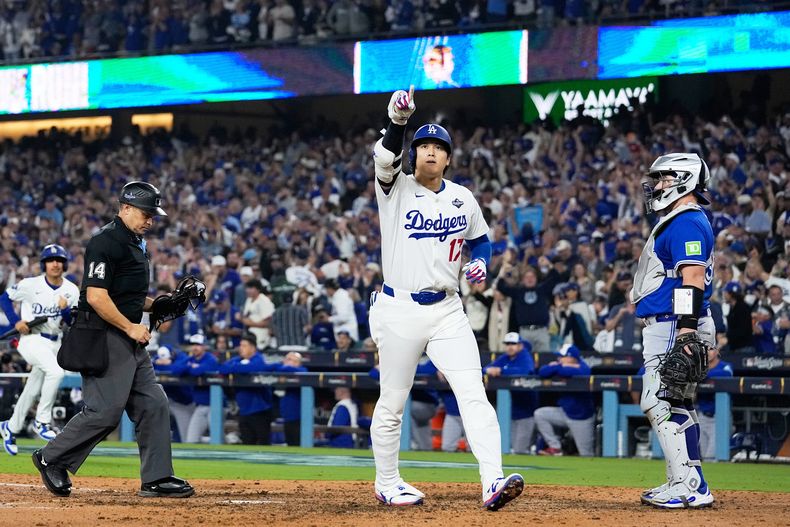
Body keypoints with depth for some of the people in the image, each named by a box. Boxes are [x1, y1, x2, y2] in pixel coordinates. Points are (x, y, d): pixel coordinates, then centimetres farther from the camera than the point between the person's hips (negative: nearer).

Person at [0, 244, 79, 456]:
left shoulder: (71, 291, 1)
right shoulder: (30, 285, -9)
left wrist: (65, 309, -20)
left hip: (54, 343, 5)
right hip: (32, 339, -5)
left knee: (32, 391, 12)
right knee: (55, 371, -30)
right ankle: (42, 421, -18)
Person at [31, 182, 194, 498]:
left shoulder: (135, 243, 18)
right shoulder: (105, 242, -14)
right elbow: (96, 296, -21)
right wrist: (129, 327, -18)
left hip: (130, 339, 10)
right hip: (104, 338, -10)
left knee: (153, 405, 5)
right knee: (106, 410, -12)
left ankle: (157, 479, 8)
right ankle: (51, 459, 4)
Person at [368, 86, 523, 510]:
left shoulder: (463, 199, 9)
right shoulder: (396, 189, -3)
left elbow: (480, 238, 24)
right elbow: (385, 158, -24)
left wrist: (480, 262, 1)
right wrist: (398, 122, -42)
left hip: (447, 312, 2)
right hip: (399, 311, -2)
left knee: (473, 393, -13)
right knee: (392, 403, 6)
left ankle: (492, 482, -21)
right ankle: (387, 483, 23)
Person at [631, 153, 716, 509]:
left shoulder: (687, 222, -13)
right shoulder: (674, 223, 21)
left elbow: (693, 279, -23)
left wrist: (686, 331, -29)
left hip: (674, 326, -11)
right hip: (665, 327, 11)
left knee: (660, 404, -15)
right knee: (675, 405, 13)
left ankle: (692, 488, -17)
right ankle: (682, 483, 18)